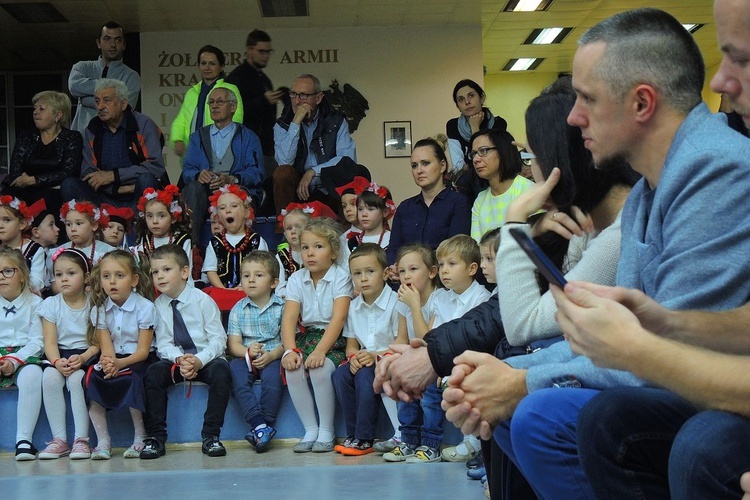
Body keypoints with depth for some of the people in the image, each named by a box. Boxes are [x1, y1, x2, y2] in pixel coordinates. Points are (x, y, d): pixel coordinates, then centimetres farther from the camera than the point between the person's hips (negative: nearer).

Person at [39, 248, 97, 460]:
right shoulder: (51, 304, 3)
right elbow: (50, 341, -4)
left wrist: (82, 358, -25)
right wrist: (57, 362, -24)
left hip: (87, 355, -2)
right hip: (60, 356, 2)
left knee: (76, 378, -32)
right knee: (49, 376, -28)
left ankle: (81, 439, -26)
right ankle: (59, 439, -22)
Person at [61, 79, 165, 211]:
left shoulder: (143, 124, -3)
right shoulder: (91, 131, 8)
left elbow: (156, 166, -15)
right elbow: (87, 172, 3)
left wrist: (113, 175, -16)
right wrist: (121, 188, -14)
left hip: (137, 200, -3)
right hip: (107, 198, 3)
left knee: (145, 180, -34)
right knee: (68, 185, -17)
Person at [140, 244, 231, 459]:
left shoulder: (202, 300, -8)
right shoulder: (158, 306, 2)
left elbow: (218, 339, -10)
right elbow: (164, 344, -1)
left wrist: (199, 360, -26)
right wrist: (179, 359, -22)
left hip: (206, 359, -3)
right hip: (176, 361, 3)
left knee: (221, 370, -33)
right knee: (153, 372, -25)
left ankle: (210, 435, -25)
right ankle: (156, 437, -17)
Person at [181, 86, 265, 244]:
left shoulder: (248, 137, 17)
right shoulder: (198, 136, 27)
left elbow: (256, 172, 1)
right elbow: (187, 170, 13)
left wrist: (231, 179, -19)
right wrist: (199, 175, -13)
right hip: (205, 191, 2)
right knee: (193, 188, -33)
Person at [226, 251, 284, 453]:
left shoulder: (281, 307, 2)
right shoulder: (238, 309, 9)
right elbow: (233, 343, 2)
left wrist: (271, 355, -23)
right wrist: (248, 351, -20)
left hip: (273, 357, -2)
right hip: (245, 357, 2)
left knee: (272, 376, -34)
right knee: (235, 371, -30)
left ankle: (265, 425, -24)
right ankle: (259, 425, -36)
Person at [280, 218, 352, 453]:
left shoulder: (341, 277, -6)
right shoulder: (297, 279, 6)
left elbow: (338, 319, -18)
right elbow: (289, 319, -5)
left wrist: (320, 350, -31)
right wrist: (290, 350, -23)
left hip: (334, 340, -4)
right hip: (306, 336, 4)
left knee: (320, 368, -33)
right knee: (292, 368, -27)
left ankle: (326, 432, -14)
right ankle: (310, 430, -12)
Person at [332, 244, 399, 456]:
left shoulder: (396, 303, -11)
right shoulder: (354, 307, 9)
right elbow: (351, 343, 12)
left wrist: (376, 356, -22)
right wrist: (353, 356, -11)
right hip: (363, 360, 6)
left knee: (365, 375, -33)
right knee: (340, 375, -22)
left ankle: (364, 439, -23)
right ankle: (352, 435, -14)